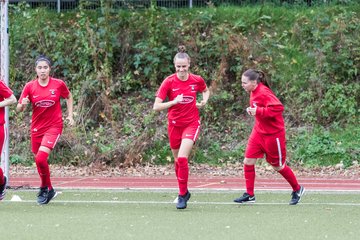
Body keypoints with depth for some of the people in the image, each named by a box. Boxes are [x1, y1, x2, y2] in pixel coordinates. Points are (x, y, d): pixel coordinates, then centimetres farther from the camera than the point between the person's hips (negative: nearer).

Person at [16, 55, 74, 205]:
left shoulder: (59, 84, -7)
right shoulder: (29, 87, -4)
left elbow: (69, 97, 13)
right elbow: (19, 109, -3)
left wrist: (70, 115, 5)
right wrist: (23, 104, -26)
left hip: (54, 126, -3)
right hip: (37, 128, 3)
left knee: (41, 158, -20)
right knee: (38, 160, 11)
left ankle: (46, 189, 2)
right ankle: (48, 190, 35)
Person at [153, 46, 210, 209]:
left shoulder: (197, 80, -5)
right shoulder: (169, 82, -10)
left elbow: (206, 91, 19)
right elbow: (156, 106, -13)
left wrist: (204, 101, -1)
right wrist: (174, 102, -25)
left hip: (191, 123, -2)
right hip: (174, 125, 2)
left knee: (182, 158, -19)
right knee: (178, 161, 12)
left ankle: (182, 196, -9)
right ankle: (184, 192, 34)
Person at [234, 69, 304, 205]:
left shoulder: (264, 93, -23)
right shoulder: (253, 92, 4)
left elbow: (278, 108, -33)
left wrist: (258, 111, -33)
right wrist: (252, 111, 1)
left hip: (273, 134, -8)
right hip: (259, 131, 8)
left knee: (278, 166, 6)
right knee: (248, 161, -1)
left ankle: (297, 190, 27)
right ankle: (249, 195, 7)